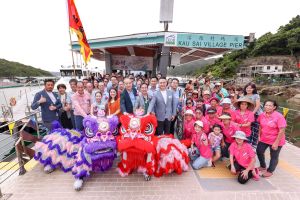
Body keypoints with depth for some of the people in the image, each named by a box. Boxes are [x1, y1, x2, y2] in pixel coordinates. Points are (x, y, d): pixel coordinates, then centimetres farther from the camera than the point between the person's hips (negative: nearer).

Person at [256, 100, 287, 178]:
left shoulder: (279, 117, -22)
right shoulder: (262, 115, -6)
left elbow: (282, 131, -21)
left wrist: (276, 143, -20)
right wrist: (259, 136, 6)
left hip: (275, 141, -5)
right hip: (263, 139, 6)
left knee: (274, 157, 13)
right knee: (259, 151, 16)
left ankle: (270, 171, 33)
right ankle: (263, 167, 41)